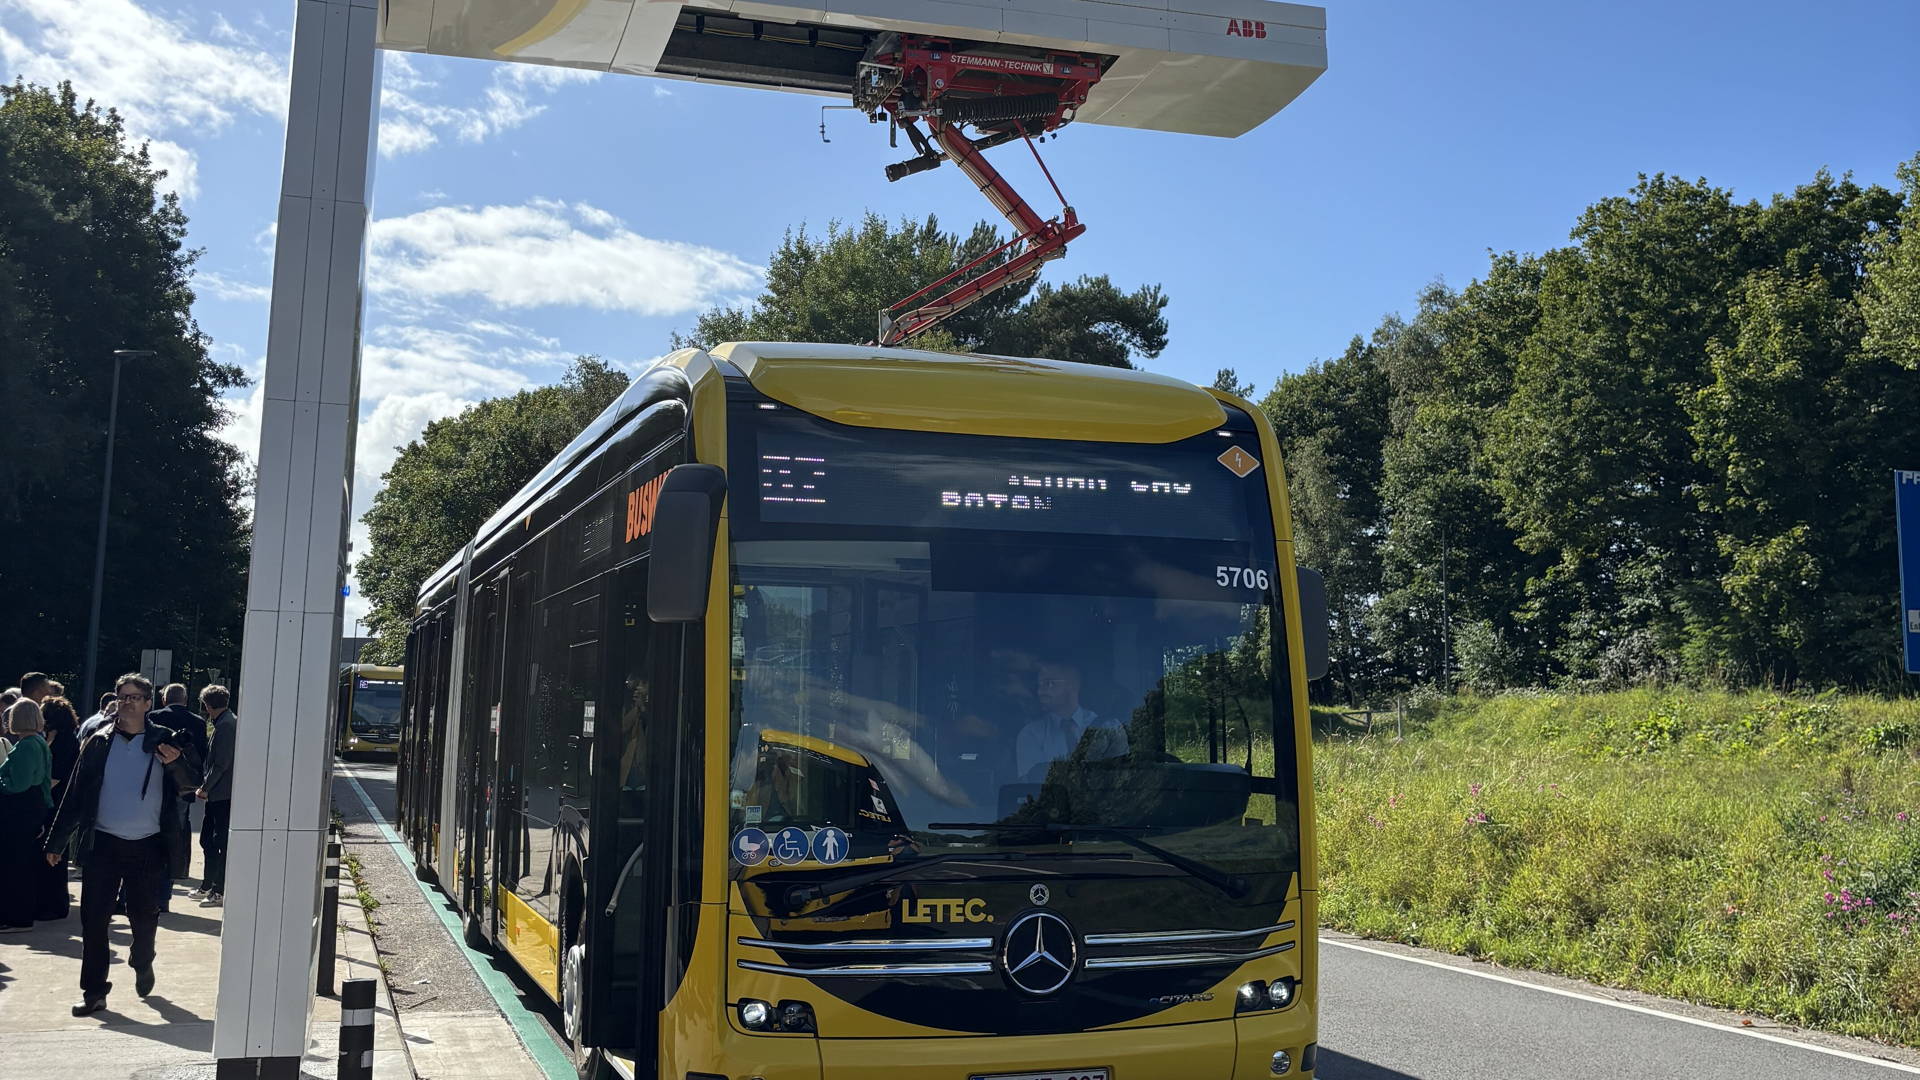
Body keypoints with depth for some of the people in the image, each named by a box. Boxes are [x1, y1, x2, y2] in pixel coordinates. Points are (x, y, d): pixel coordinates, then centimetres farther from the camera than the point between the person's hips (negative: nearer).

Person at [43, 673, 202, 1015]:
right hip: (104, 843, 1)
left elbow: (192, 782, -6)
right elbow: (76, 793, 7)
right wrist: (57, 841, 7)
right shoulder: (99, 743, 6)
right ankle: (94, 991, 5)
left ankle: (142, 965, 37)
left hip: (147, 846, -1)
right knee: (94, 917, -2)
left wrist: (176, 764, -28)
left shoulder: (165, 741, 0)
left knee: (144, 916, 10)